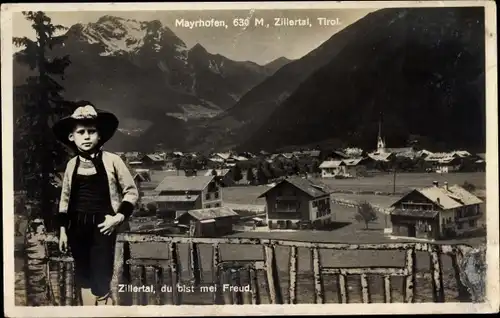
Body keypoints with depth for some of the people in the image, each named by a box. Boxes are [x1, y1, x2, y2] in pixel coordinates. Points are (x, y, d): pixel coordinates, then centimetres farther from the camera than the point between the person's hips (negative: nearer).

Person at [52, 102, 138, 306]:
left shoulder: (112, 161, -6)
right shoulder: (71, 164, 6)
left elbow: (131, 191, -1)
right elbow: (65, 199, 14)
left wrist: (119, 217, -11)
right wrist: (63, 229, 12)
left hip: (101, 226, -4)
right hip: (77, 226, 4)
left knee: (101, 283, -5)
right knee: (83, 279, 13)